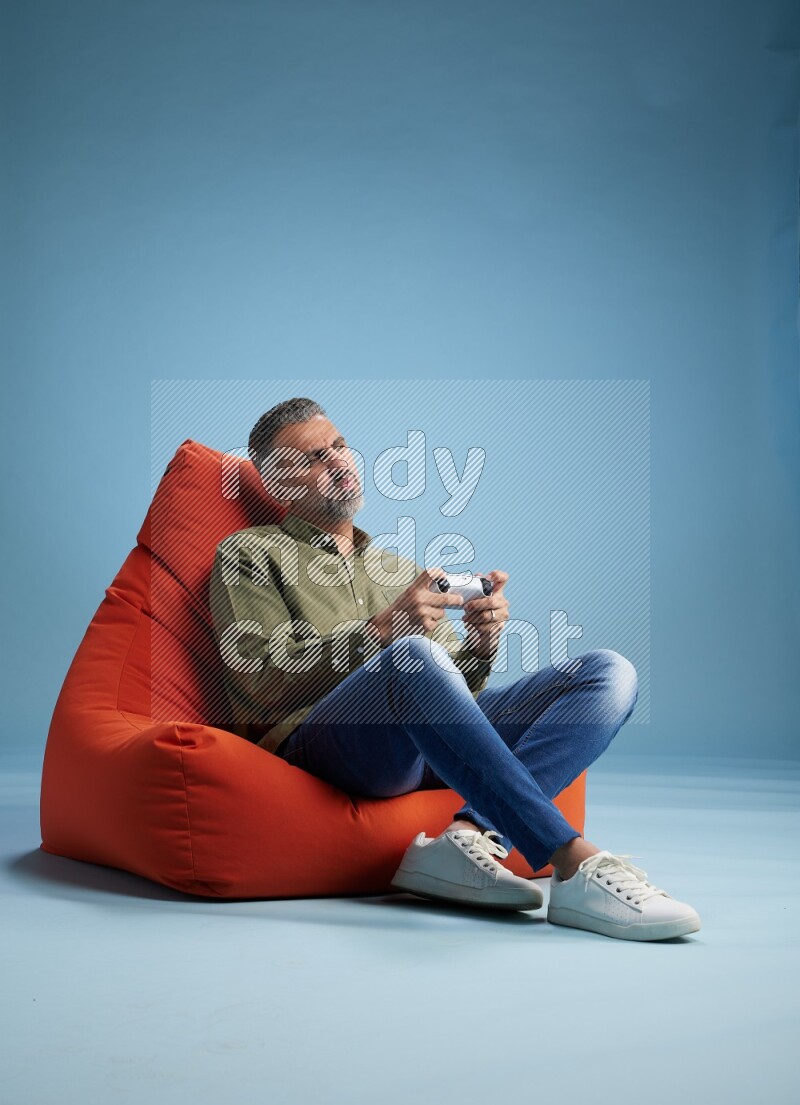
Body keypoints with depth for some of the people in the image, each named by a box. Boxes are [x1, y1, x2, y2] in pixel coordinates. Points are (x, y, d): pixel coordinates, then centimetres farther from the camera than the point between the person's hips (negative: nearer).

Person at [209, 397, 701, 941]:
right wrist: (381, 630, -12)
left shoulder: (401, 569, 33)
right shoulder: (248, 554, 16)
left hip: (432, 744, 6)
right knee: (411, 656, -39)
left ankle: (471, 836, -33)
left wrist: (481, 643, 2)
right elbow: (262, 678, -1)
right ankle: (576, 863, -41)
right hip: (318, 742, -6)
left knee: (610, 672, -12)